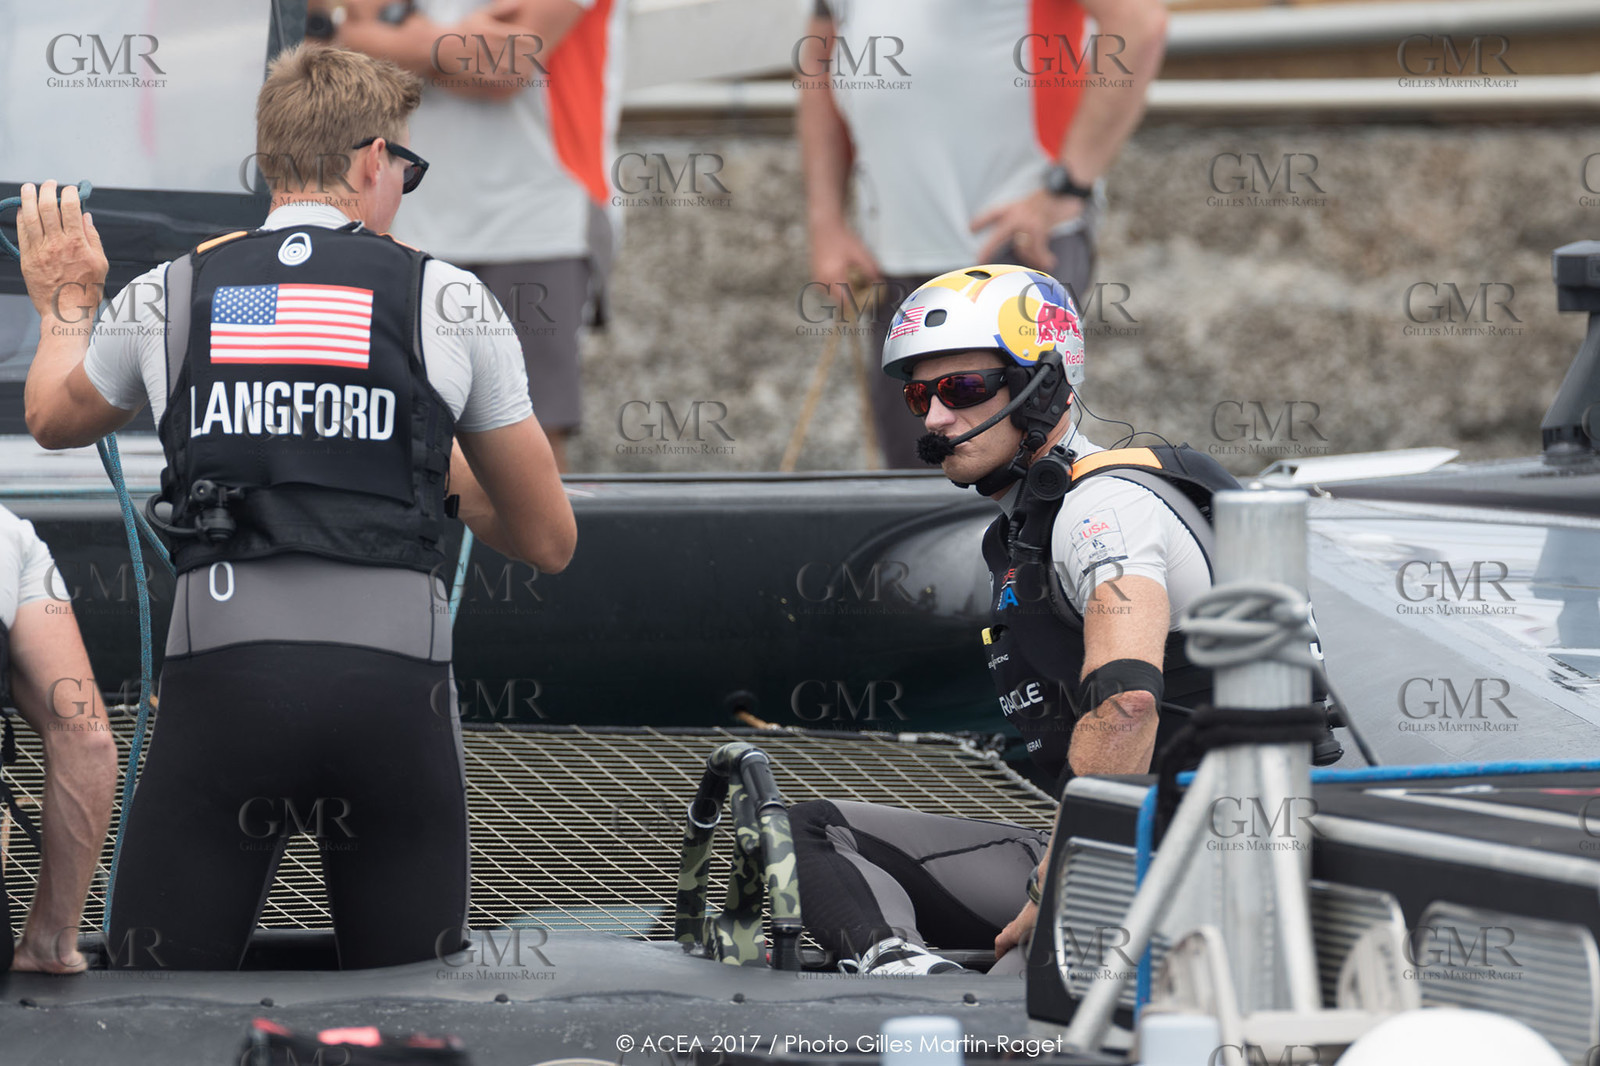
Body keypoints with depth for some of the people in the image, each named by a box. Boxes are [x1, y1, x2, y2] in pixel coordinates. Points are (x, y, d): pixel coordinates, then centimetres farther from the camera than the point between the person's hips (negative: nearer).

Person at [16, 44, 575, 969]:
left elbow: (55, 418, 35)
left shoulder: (170, 295, 11)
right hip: (395, 679, 0)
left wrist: (62, 306, 55)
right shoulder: (447, 298, 8)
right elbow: (549, 541, 16)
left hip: (221, 665, 0)